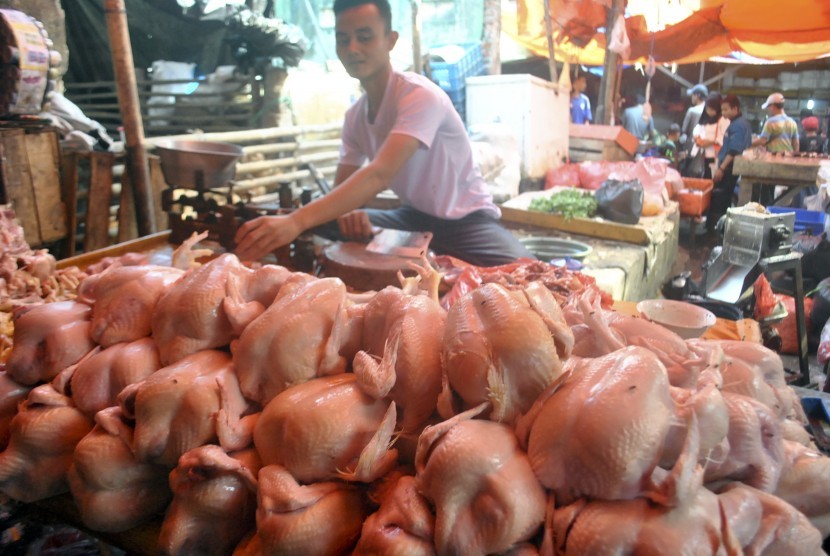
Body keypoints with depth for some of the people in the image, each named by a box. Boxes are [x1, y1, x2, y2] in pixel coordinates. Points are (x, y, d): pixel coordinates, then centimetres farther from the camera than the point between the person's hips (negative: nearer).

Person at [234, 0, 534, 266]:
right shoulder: (354, 116, 1)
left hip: (466, 219, -5)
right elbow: (342, 187, 5)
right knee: (322, 224, -14)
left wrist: (296, 221, -49)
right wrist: (348, 213, -22)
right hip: (413, 217, 6)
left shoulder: (421, 96, -23)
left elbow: (379, 175, -37)